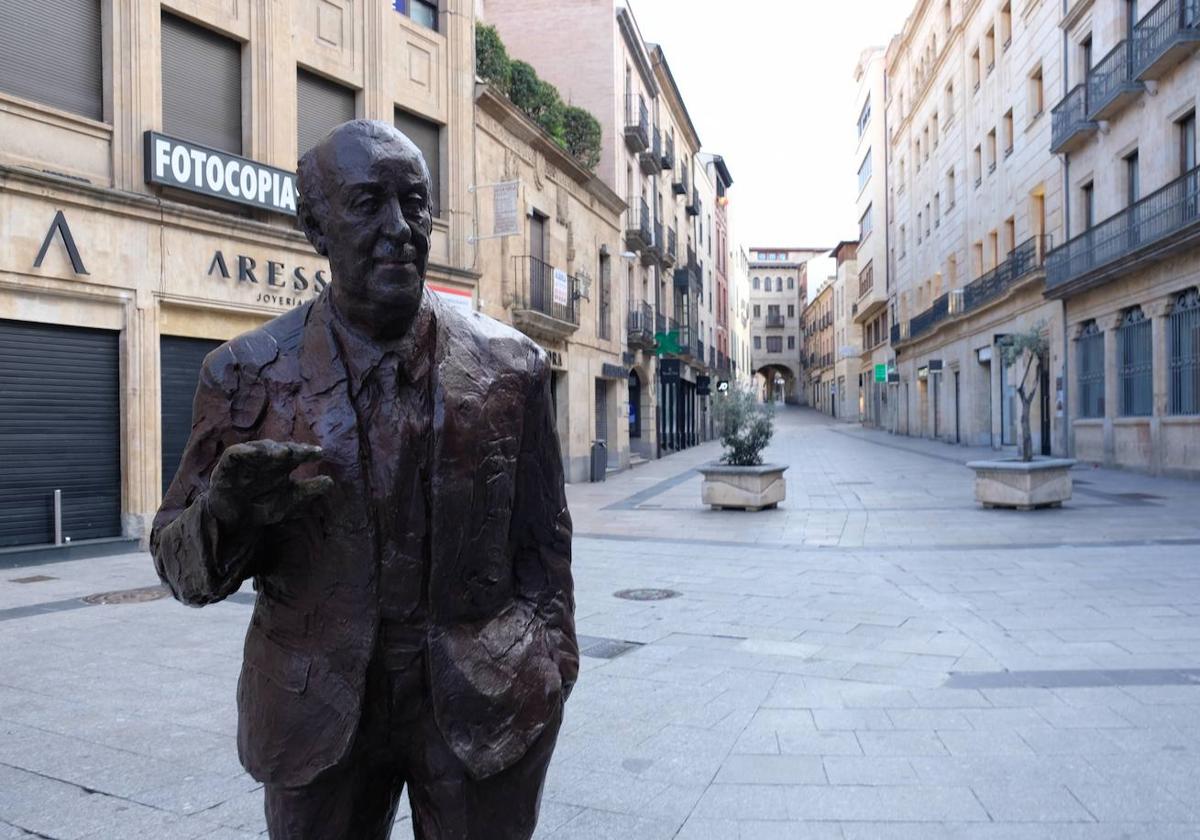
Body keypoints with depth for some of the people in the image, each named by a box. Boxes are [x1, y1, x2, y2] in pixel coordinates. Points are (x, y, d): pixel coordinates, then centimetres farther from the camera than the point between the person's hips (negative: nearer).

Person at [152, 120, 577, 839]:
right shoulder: (250, 374, -6)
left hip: (483, 707, 0)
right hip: (317, 718, 1)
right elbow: (179, 555, -1)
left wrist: (552, 680, 4)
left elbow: (543, 544, 1)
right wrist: (224, 514, -22)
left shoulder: (512, 366, -5)